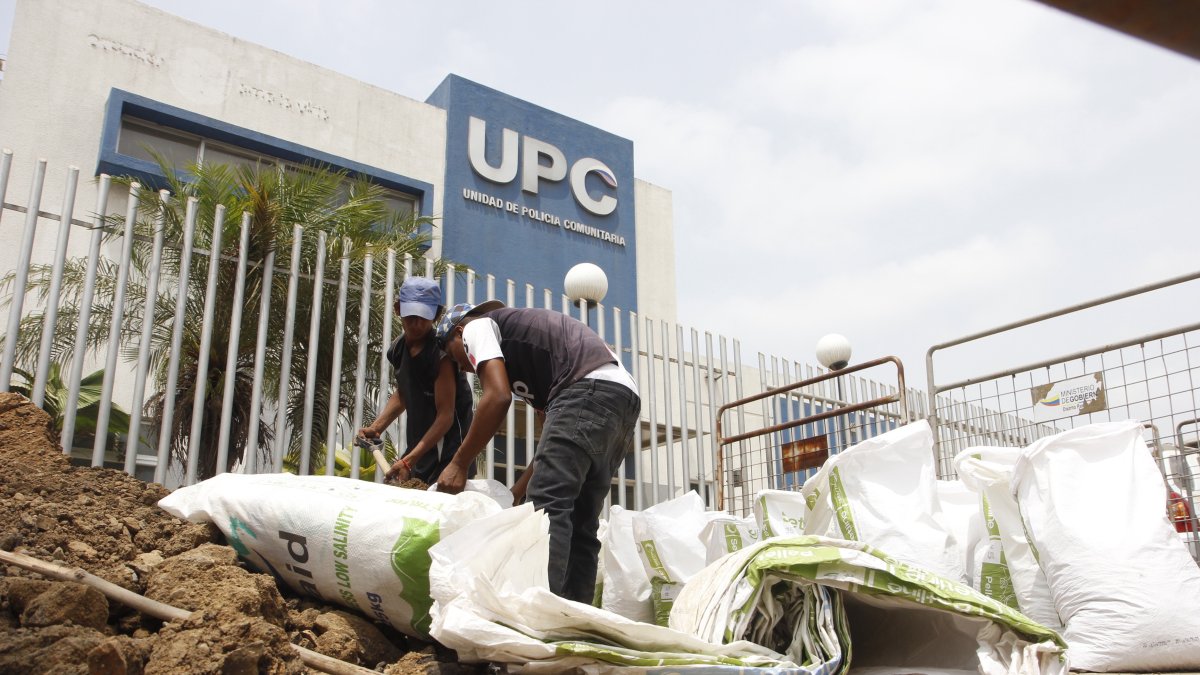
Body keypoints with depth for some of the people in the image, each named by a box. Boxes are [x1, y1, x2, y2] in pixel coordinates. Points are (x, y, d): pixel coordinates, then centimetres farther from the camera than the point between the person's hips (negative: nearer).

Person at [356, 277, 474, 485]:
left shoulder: (441, 354, -17)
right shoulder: (398, 349, 6)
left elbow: (446, 415, -18)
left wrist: (409, 460, -23)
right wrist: (376, 427, 9)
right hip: (417, 447, 8)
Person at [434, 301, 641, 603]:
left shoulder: (477, 327, 13)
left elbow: (498, 397, -6)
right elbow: (558, 443, 30)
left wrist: (458, 464, 1)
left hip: (589, 389, -9)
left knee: (546, 506, -14)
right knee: (579, 521, 8)